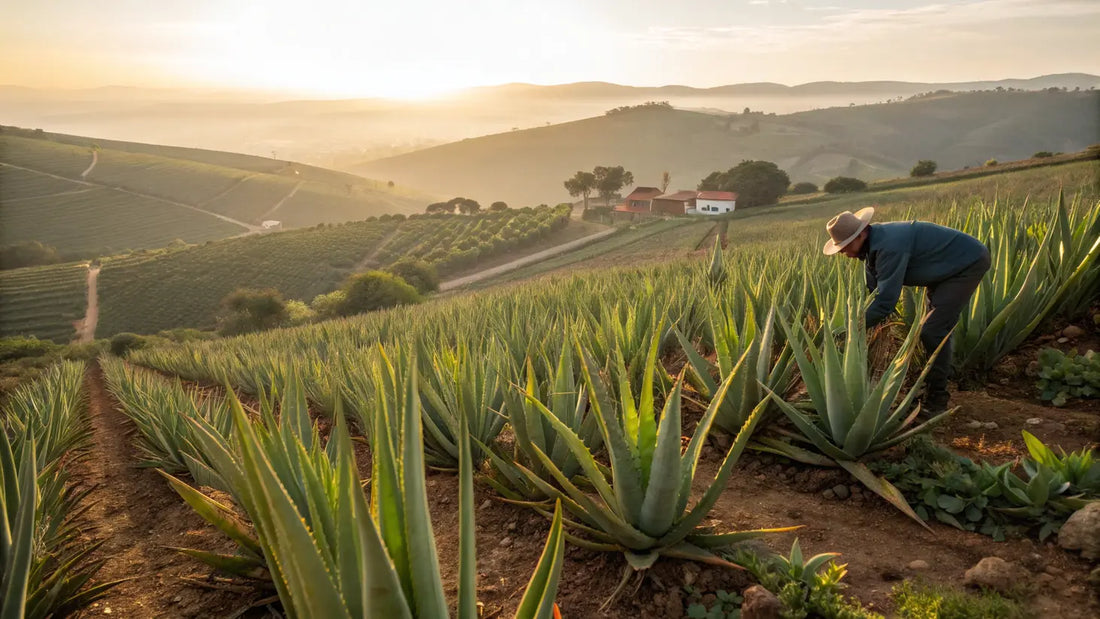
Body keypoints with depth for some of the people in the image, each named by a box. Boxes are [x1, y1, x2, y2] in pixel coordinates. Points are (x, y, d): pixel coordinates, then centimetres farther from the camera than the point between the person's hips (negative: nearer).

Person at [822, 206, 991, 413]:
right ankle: (933, 388, 29)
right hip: (948, 266, 10)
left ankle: (937, 397, -3)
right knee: (935, 327, 17)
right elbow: (872, 291, 5)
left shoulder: (889, 247, -35)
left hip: (969, 262, -10)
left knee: (933, 331, -15)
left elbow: (886, 300, -35)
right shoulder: (872, 245, -3)